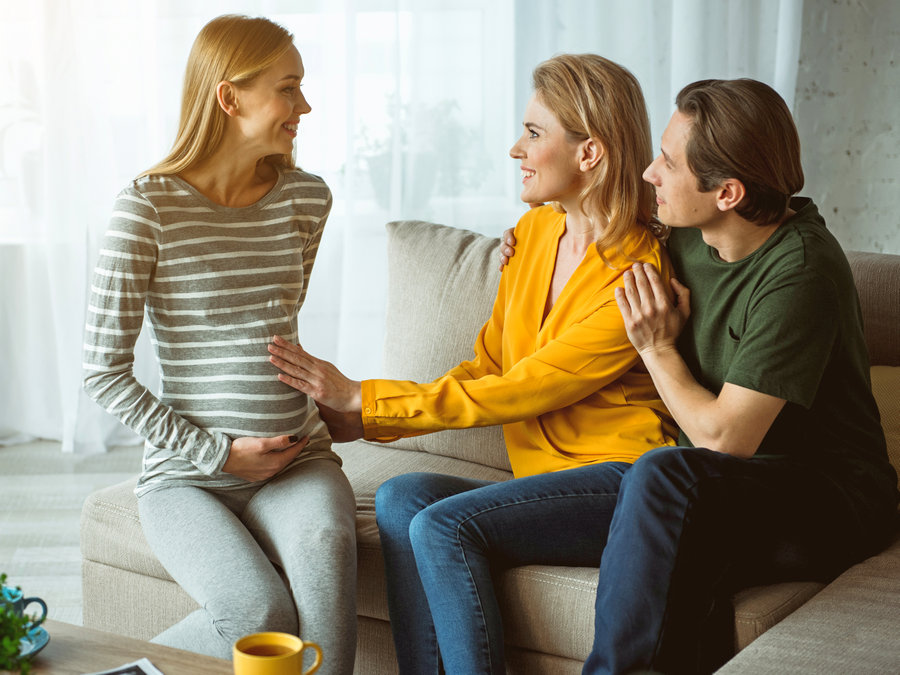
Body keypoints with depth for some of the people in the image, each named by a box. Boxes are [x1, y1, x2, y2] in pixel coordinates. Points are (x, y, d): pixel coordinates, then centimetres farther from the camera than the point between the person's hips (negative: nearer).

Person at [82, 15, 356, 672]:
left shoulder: (306, 197, 5)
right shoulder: (148, 206, -9)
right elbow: (104, 370, -8)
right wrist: (219, 452, -10)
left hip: (296, 461, 3)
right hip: (186, 475, -3)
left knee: (325, 540, -32)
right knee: (262, 613, -25)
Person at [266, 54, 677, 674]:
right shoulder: (534, 233, 11)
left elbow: (515, 392, -15)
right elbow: (487, 370, 13)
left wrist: (362, 399, -11)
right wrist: (354, 419, 3)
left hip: (621, 480, -7)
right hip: (550, 484, 7)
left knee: (442, 523, -26)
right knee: (400, 498, -18)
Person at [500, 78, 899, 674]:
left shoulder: (801, 275, -21)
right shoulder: (688, 237, 3)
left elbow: (722, 438, -20)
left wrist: (658, 348, -7)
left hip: (830, 498, -6)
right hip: (721, 496, 7)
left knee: (663, 475, -33)